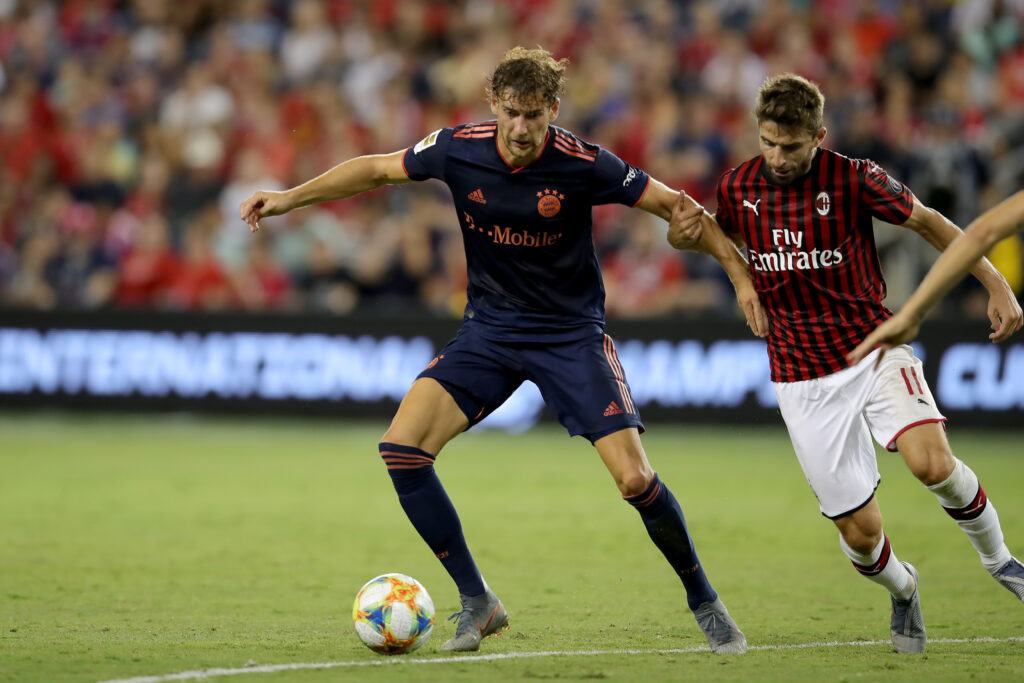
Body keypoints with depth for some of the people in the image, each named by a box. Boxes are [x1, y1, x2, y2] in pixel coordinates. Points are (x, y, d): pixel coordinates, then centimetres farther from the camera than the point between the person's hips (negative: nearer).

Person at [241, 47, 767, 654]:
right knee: (402, 448, -16)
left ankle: (704, 601, 10)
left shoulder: (583, 165, -18)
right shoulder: (458, 150, -10)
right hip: (489, 329, 3)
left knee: (634, 478, -16)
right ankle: (477, 603, -3)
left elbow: (674, 205, -9)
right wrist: (290, 198, 6)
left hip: (572, 332, -3)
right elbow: (377, 169, 7)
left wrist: (741, 274, -12)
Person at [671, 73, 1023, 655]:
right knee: (860, 533, -3)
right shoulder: (737, 188, -2)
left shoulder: (855, 179, -10)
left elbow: (928, 222, 3)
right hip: (803, 379, 2)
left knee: (931, 462, -28)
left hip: (875, 349, -2)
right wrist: (683, 233, -3)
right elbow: (714, 232, 21)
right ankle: (902, 590, 34)